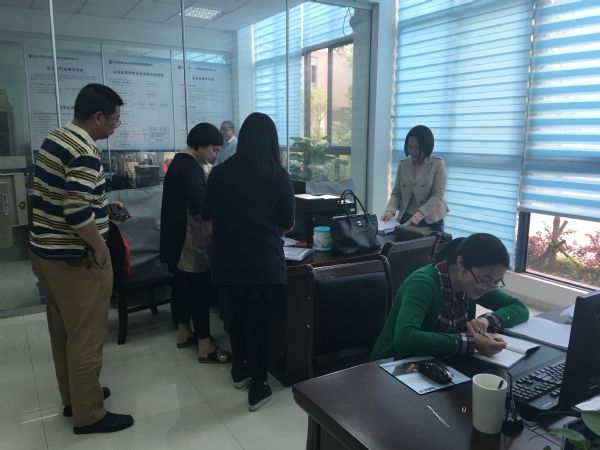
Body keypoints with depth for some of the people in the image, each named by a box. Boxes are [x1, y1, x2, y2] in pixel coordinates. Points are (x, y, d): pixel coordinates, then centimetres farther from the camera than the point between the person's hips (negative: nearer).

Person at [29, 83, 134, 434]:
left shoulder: (54, 139, 10)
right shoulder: (84, 151, -21)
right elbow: (77, 212, -30)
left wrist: (103, 210, 16)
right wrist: (99, 247, -16)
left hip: (47, 250, 10)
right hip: (75, 259, -10)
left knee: (63, 332, 20)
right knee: (86, 337, 3)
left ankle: (74, 396, 37)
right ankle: (89, 415, 17)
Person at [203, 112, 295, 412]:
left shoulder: (220, 172, 0)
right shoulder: (278, 175, -7)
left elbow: (207, 214, 11)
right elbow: (288, 223, 0)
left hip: (228, 258, 3)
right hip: (264, 259, -3)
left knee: (238, 312, 21)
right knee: (259, 319, 8)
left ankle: (239, 371, 37)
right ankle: (258, 388, 16)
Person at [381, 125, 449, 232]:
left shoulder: (437, 164, -6)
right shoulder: (403, 164, 6)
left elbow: (438, 195, -13)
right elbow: (396, 193, 6)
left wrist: (419, 215, -26)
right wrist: (390, 210, -14)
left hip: (431, 221, -3)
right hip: (406, 219, 3)